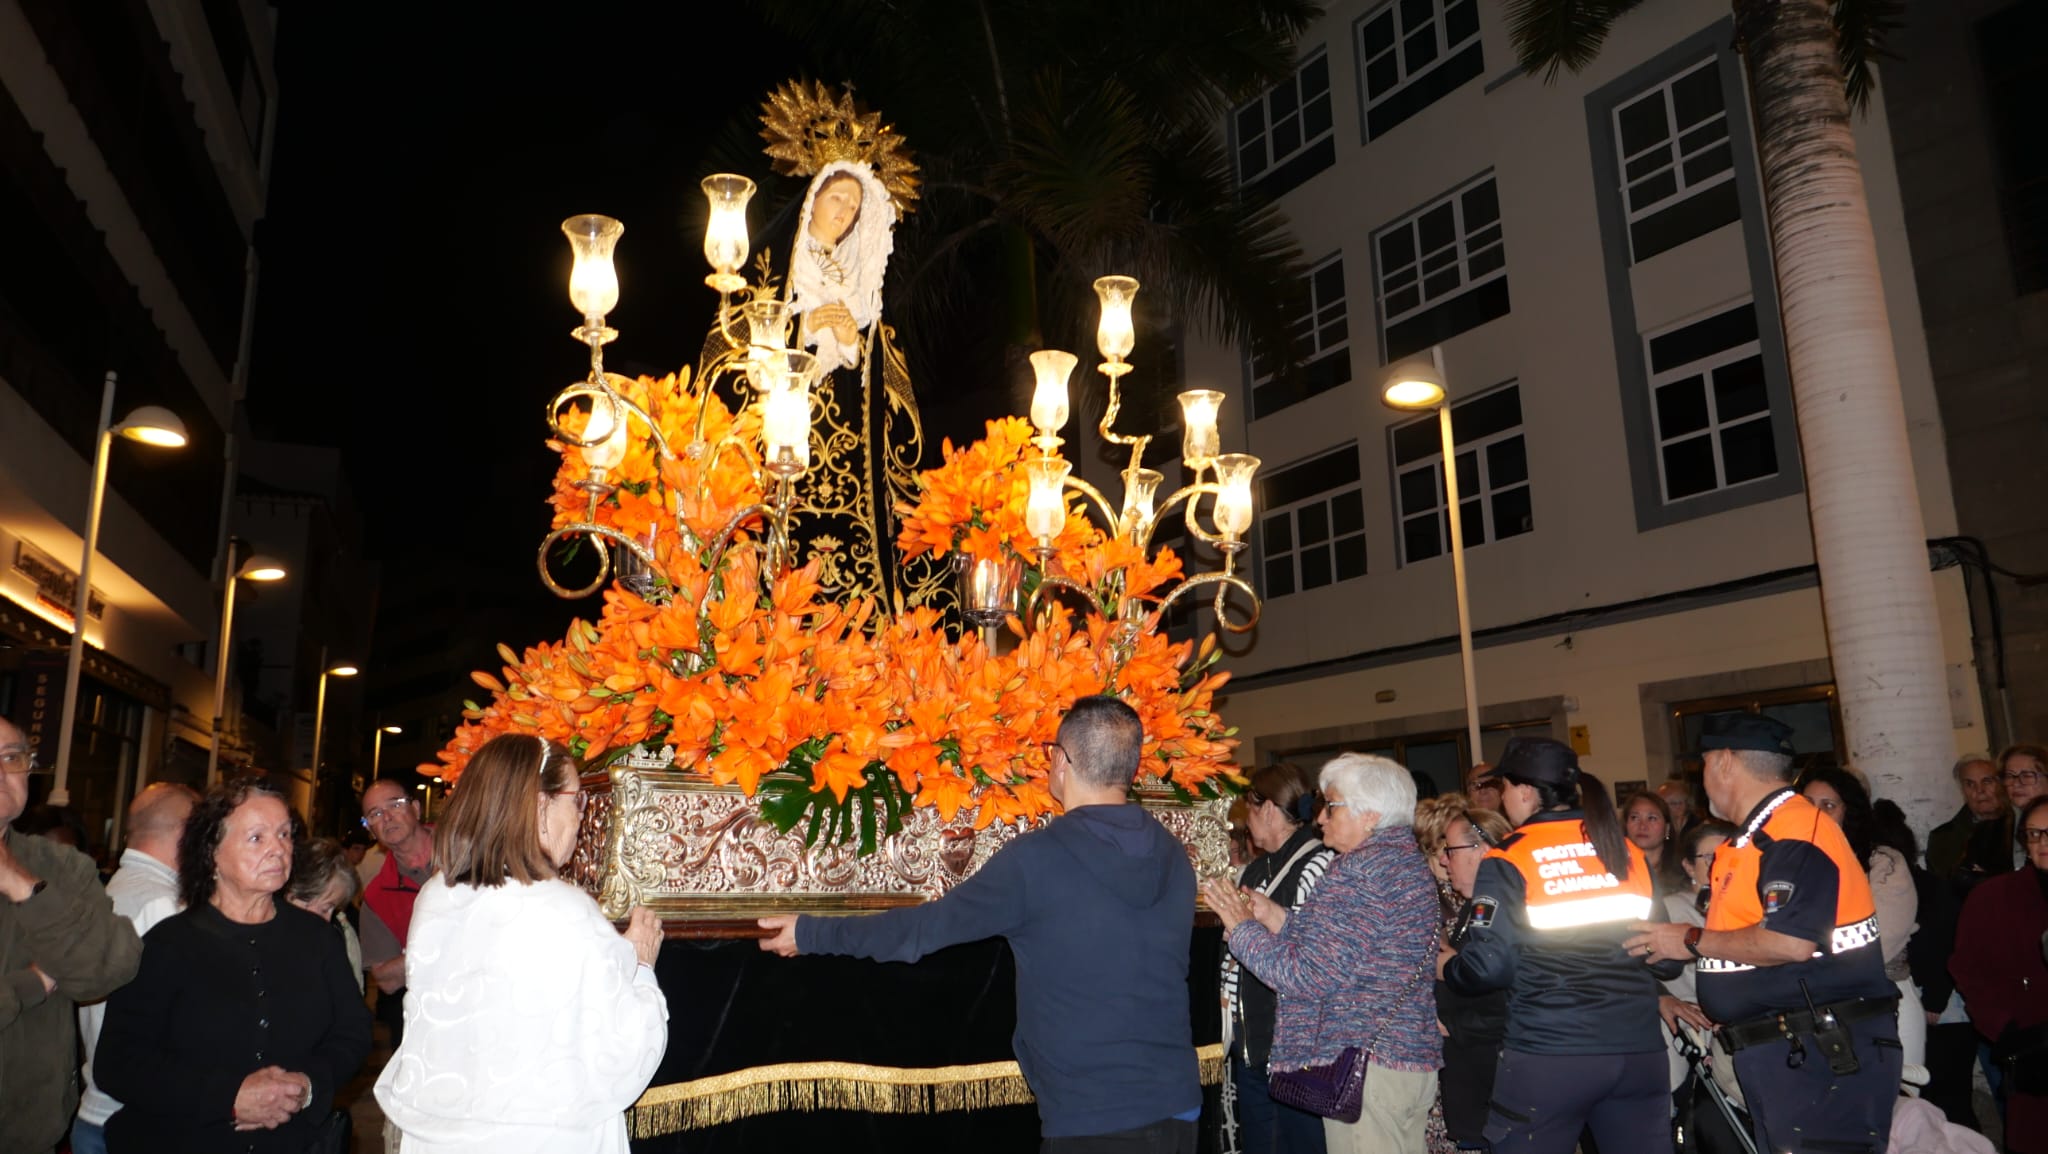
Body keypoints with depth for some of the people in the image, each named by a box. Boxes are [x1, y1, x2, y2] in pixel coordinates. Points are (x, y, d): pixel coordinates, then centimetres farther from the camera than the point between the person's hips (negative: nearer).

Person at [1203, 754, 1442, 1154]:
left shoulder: (1360, 869, -17)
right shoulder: (1408, 860, 14)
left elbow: (1311, 975, -19)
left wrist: (1244, 928, -8)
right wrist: (1278, 919, 11)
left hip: (1363, 1064, -10)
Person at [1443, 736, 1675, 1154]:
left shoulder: (1508, 862, -7)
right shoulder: (1629, 854, 6)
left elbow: (1485, 967, -11)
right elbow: (1667, 958, 9)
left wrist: (1445, 965, 9)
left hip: (1548, 1059, -4)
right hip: (1639, 1050, 5)